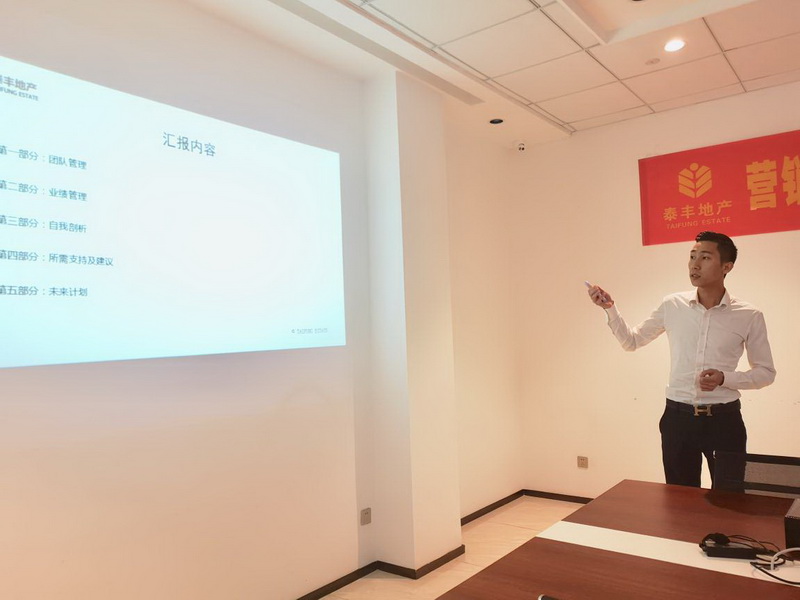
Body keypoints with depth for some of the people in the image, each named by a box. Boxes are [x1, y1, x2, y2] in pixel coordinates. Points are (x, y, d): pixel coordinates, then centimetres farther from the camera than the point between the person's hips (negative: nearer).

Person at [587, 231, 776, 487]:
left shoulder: (749, 316, -6)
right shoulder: (672, 305, -1)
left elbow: (766, 372, 3)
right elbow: (631, 341, 9)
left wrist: (725, 378, -16)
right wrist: (610, 308, -6)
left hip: (724, 419, -1)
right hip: (678, 417, 2)